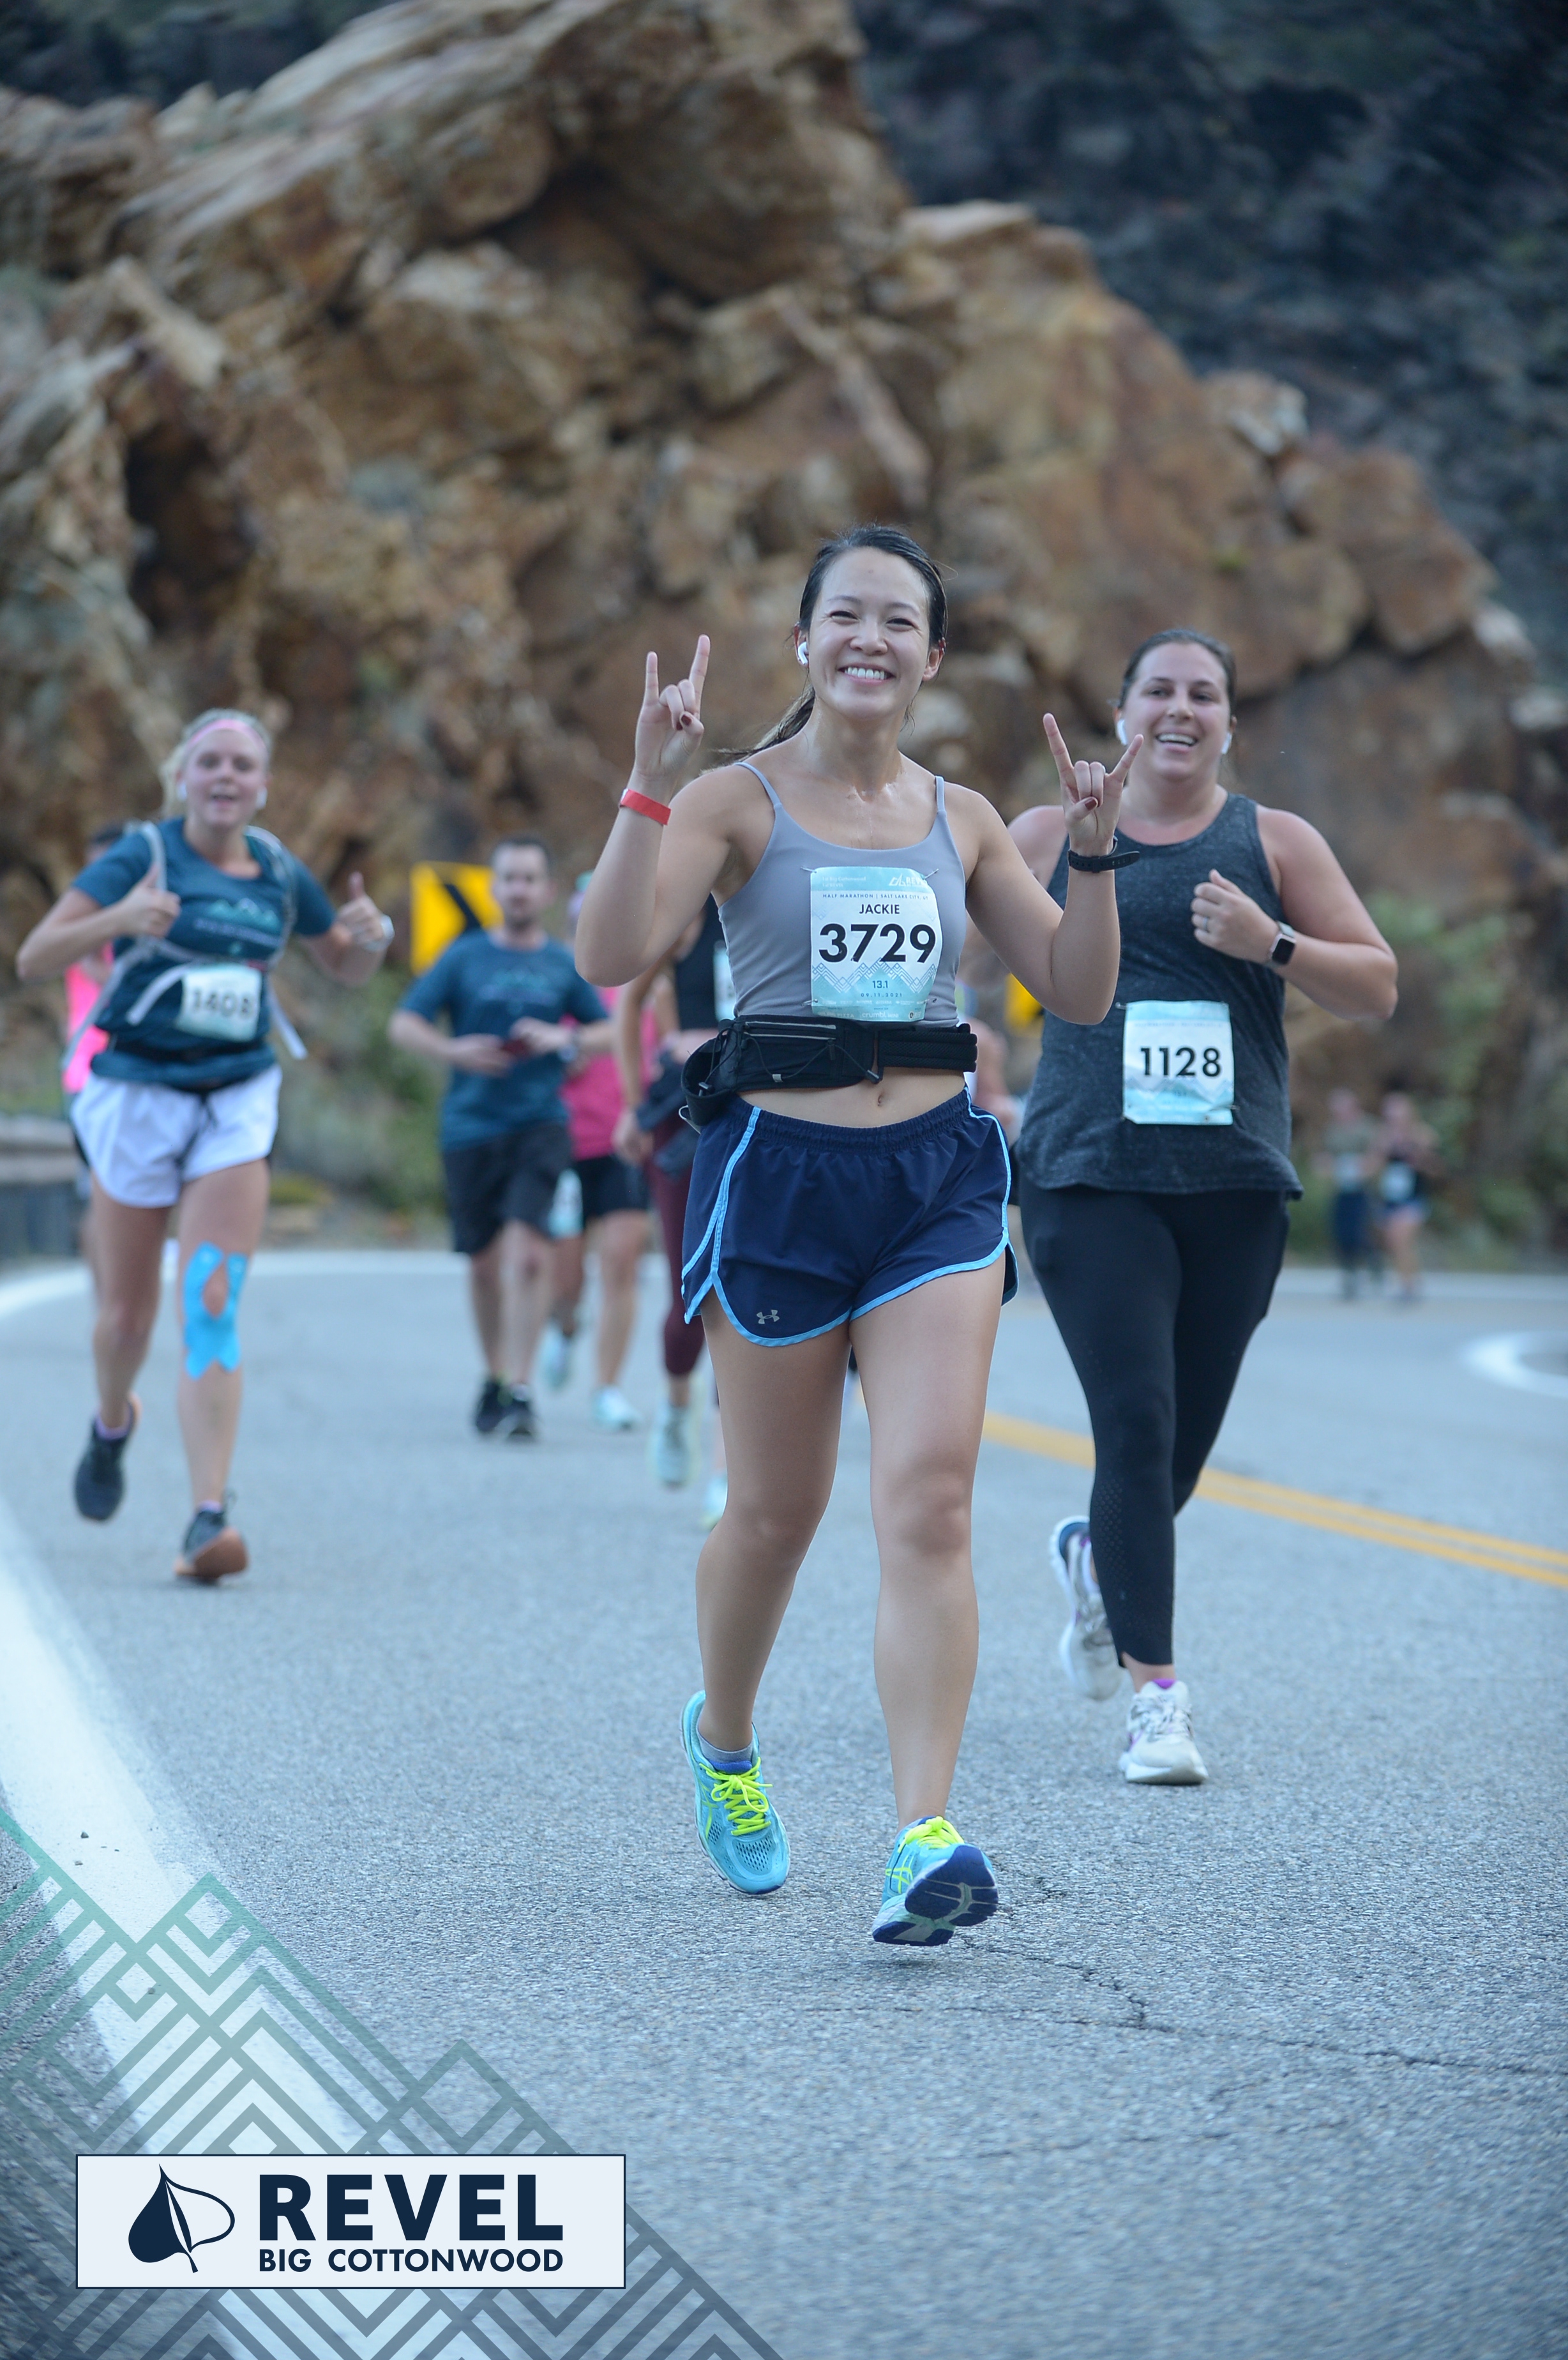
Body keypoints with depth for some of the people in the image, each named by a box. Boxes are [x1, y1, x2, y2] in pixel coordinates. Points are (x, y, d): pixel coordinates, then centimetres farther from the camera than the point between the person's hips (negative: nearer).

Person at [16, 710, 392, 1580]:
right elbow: (33, 958, -13)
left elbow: (348, 968, 21)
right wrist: (117, 919, -32)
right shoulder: (142, 855, -7)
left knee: (210, 1307, -13)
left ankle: (208, 1519, -18)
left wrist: (370, 934, -3)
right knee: (126, 1318, 8)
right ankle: (112, 1425, 42)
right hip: (138, 1094, -2)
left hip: (237, 1106, 2)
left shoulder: (278, 871, 5)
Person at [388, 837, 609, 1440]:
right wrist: (455, 1051, -15)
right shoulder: (464, 957, 4)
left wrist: (565, 1040, -4)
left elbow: (608, 1031, 17)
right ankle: (495, 1375, 29)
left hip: (540, 1125, -1)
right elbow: (403, 1023, 3)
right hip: (471, 1126, 1)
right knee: (485, 1262, 9)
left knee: (528, 1252, -17)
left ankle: (520, 1390, -16)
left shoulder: (564, 964, 7)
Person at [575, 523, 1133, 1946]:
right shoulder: (738, 801, -1)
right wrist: (651, 789, -24)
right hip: (780, 1173, -2)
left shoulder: (962, 820, 11)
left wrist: (1093, 856, -2)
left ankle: (925, 1841, -16)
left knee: (930, 1504, -12)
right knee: (777, 1513, 9)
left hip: (937, 1182, 2)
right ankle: (724, 1741, 39)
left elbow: (1078, 991, 12)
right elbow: (612, 953, -15)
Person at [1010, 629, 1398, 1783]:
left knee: (1188, 1438, 8)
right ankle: (1158, 1696, -9)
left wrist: (1269, 943, -10)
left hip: (1237, 1183, 2)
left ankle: (1095, 1556, 42)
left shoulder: (1275, 842, 8)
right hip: (1092, 1175, -2)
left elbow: (1378, 987, 4)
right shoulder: (1050, 838, 7)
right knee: (1137, 1421, -14)